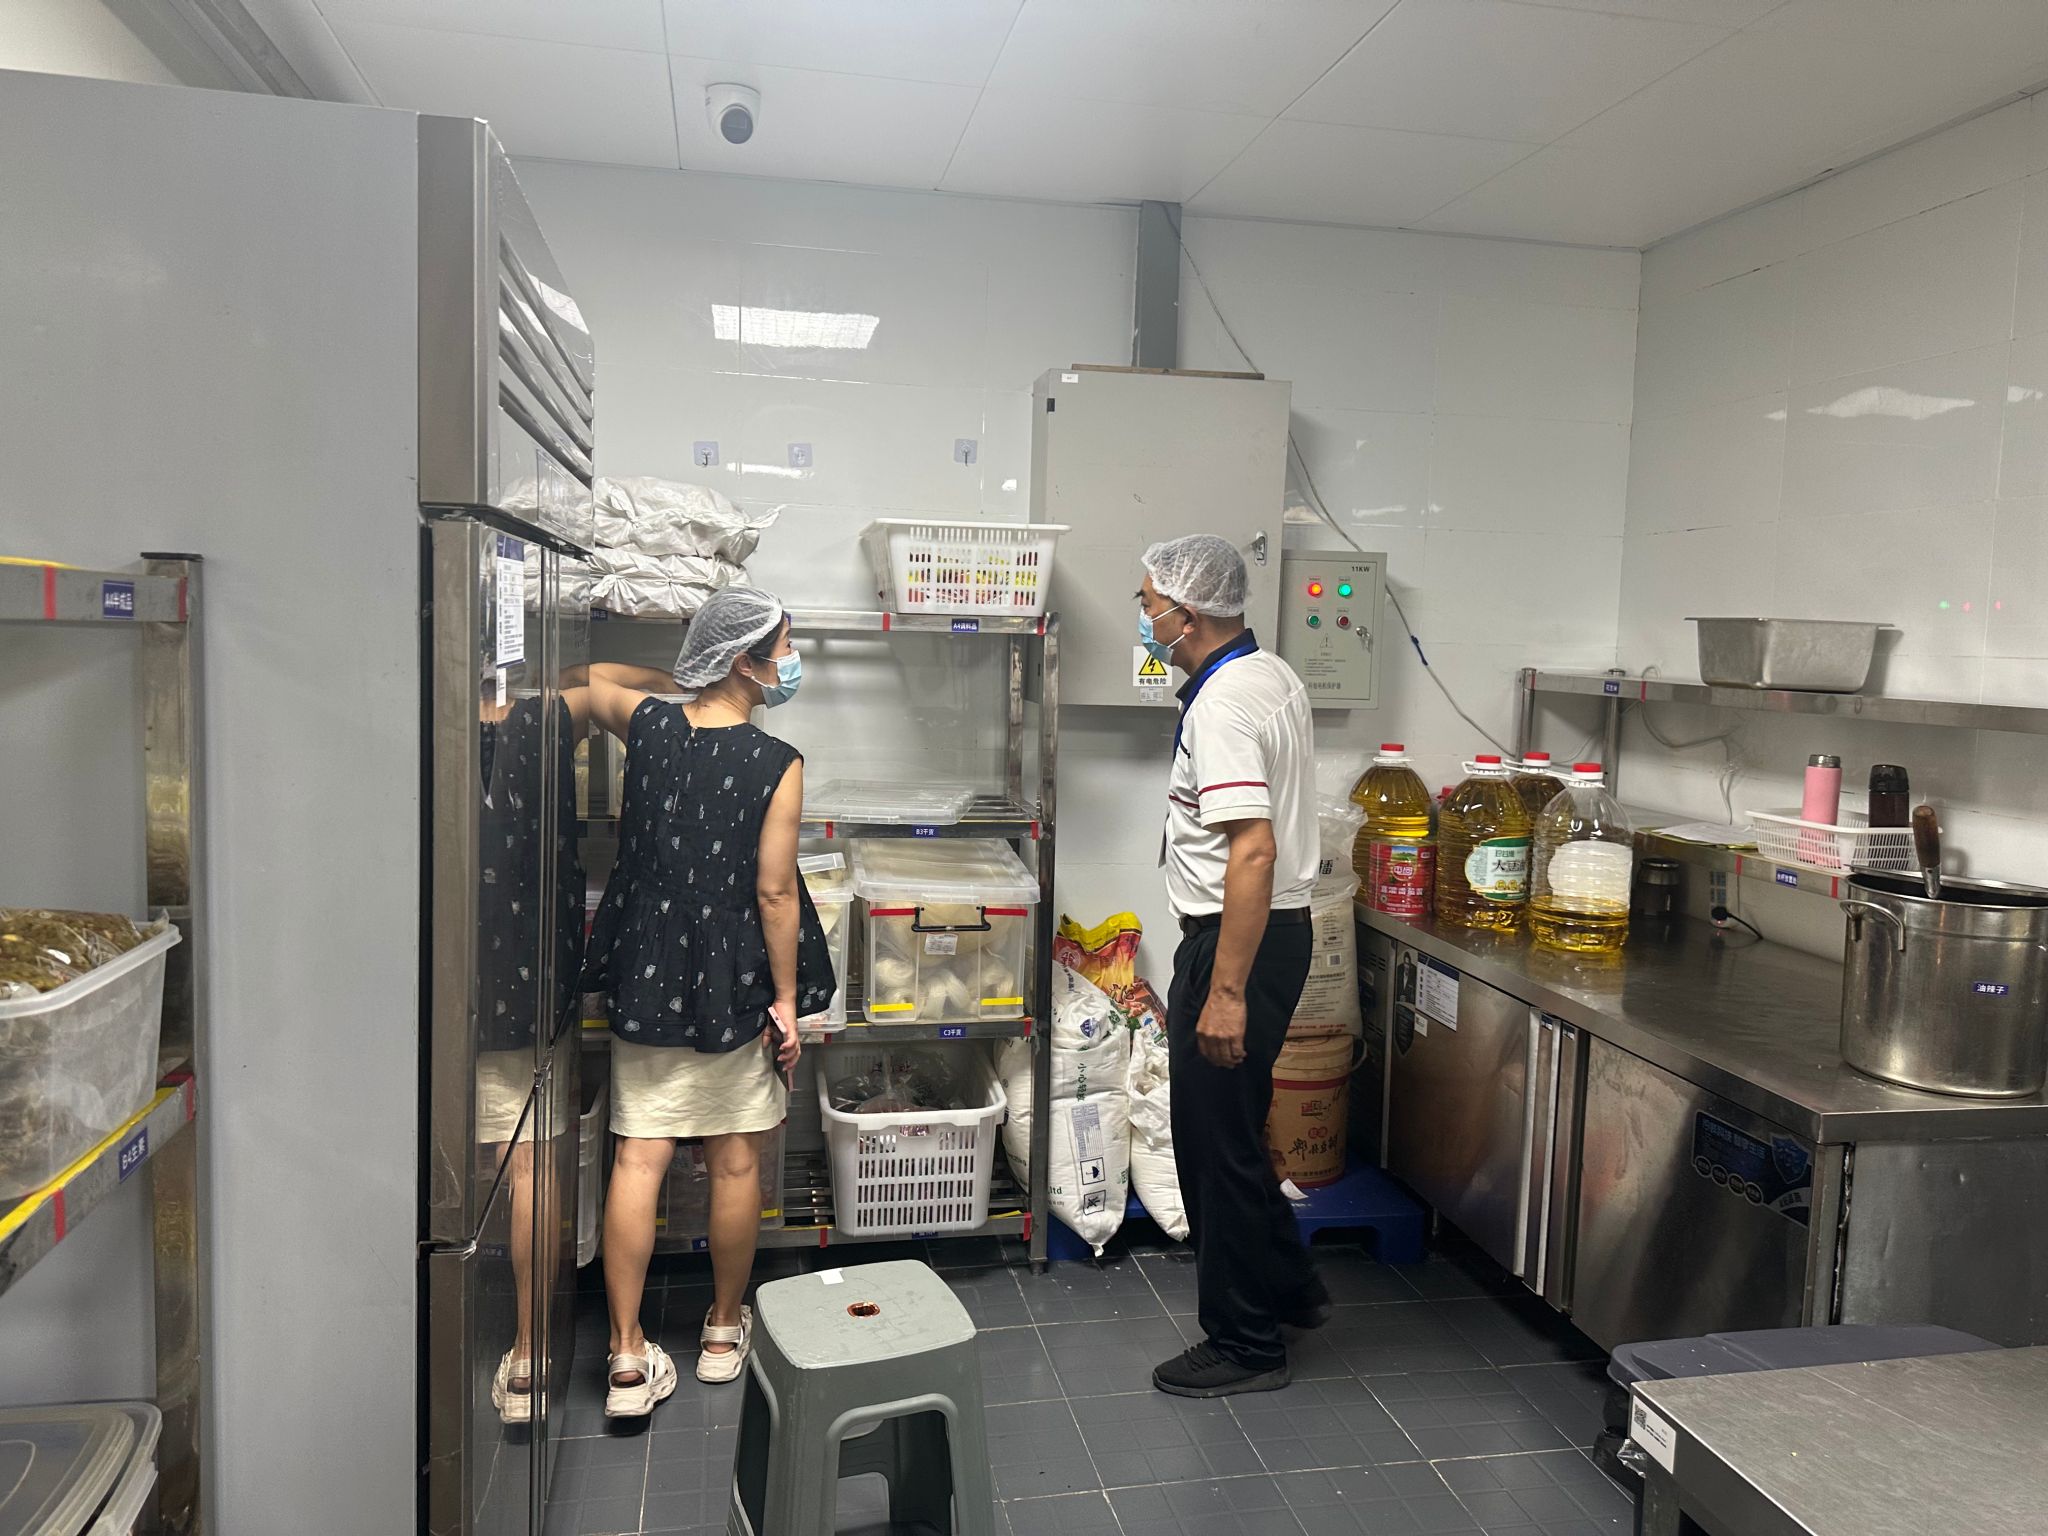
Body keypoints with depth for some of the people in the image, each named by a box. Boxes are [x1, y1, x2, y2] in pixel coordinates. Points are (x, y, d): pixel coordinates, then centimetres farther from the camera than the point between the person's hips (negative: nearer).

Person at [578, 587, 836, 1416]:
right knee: (736, 1162, 13)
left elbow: (590, 679, 20)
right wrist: (786, 1003, -5)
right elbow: (775, 894, -13)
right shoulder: (776, 764, -15)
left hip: (644, 982, 3)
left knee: (639, 1159, 6)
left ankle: (628, 1357, 11)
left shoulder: (648, 724, -3)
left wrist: (673, 683, 21)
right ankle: (724, 1330, 29)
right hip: (734, 990, -3)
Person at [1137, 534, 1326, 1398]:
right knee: (1228, 1131, 22)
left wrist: (1226, 991, -28)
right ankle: (1287, 1288, 37)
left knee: (1218, 1141, 3)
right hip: (1276, 927, 10)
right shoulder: (1273, 676, 11)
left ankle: (1245, 1345, 18)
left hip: (1237, 939, -10)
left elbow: (1253, 850, -29)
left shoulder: (1222, 705, -21)